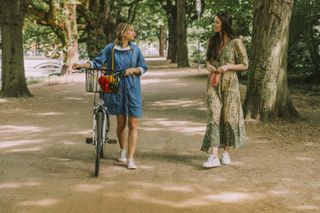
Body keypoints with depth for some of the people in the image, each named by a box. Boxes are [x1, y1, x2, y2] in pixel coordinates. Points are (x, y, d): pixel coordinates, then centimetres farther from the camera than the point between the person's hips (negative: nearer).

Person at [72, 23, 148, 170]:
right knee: (121, 123, 9)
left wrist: (133, 70, -12)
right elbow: (97, 62, -3)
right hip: (116, 90, -1)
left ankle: (130, 159, -4)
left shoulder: (135, 49, 2)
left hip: (132, 90, 1)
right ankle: (122, 150, 34)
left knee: (133, 125, -6)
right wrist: (82, 65, -16)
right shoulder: (110, 48, -2)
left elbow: (143, 68, 7)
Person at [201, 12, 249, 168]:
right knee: (213, 117, -8)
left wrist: (227, 66, -19)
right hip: (213, 83, 3)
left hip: (229, 83, -3)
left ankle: (226, 153, 22)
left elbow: (244, 65, -4)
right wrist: (209, 66, -3)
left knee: (228, 117, 5)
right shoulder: (213, 41, 8)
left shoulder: (236, 43, -7)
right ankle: (214, 157, -13)